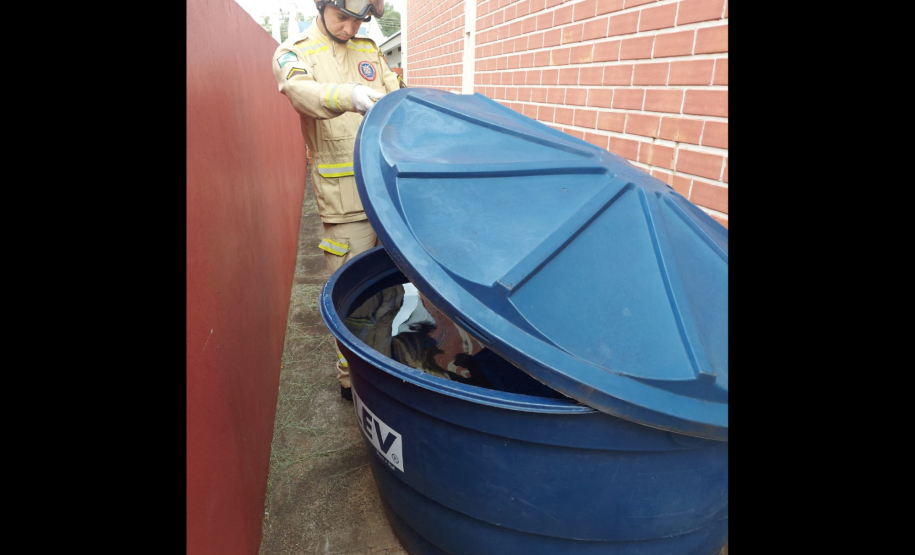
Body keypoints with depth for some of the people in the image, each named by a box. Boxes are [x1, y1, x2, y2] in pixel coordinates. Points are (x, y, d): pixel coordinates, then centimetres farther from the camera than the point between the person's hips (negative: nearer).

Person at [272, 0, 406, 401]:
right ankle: (351, 379, 17)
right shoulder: (294, 53, 1)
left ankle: (386, 367, 34)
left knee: (392, 284, 14)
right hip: (344, 199, -5)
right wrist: (351, 96, -42)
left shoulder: (368, 49, 18)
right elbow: (302, 91, -21)